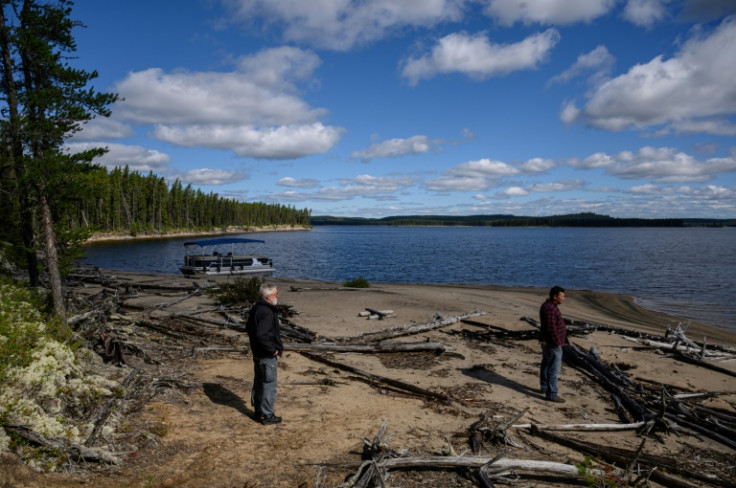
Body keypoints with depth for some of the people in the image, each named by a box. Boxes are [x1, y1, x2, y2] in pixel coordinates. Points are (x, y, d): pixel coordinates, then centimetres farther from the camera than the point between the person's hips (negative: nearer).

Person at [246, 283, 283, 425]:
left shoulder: (256, 309, 7)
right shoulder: (267, 312, -25)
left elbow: (248, 328, 18)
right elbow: (261, 335, -33)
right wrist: (273, 350, -21)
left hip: (257, 353, 10)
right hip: (267, 356, -10)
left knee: (259, 383, 20)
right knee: (269, 385, 2)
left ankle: (258, 412, 33)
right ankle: (267, 416, 12)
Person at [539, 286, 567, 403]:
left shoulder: (549, 306, 8)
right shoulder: (550, 309, -26)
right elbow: (551, 328, -27)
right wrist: (558, 343, -19)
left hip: (547, 341, 11)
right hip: (552, 343, -11)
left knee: (546, 365, 20)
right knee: (554, 369, -4)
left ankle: (545, 388, 32)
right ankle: (551, 395, 2)